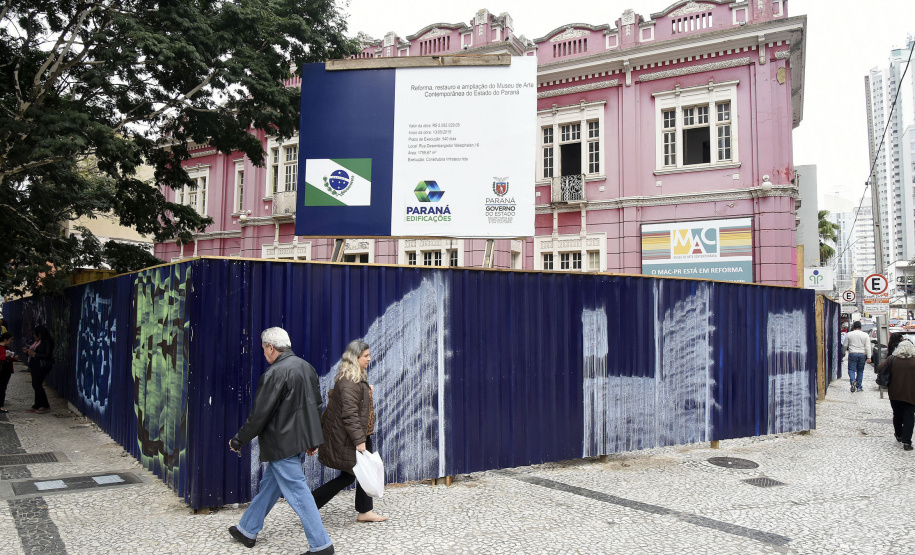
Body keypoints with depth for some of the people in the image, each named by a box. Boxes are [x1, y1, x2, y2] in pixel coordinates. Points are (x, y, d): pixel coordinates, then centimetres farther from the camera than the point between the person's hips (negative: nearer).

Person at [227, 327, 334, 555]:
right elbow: (317, 405, 12)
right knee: (269, 485, 21)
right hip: (300, 439, 9)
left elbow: (259, 414, -17)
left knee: (297, 491, -2)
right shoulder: (306, 367, 6)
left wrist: (238, 440, -3)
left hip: (282, 444, -9)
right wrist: (312, 439, 21)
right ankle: (247, 530, 36)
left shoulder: (275, 374, -20)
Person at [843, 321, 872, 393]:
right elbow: (868, 347, -3)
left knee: (851, 369, 2)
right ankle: (858, 387, 13)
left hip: (852, 354, -1)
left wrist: (848, 349, 26)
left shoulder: (849, 334, 0)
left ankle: (853, 380, -27)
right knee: (860, 371, 11)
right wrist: (869, 357, -4)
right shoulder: (865, 335, 1)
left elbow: (845, 346, 4)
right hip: (862, 354, 2)